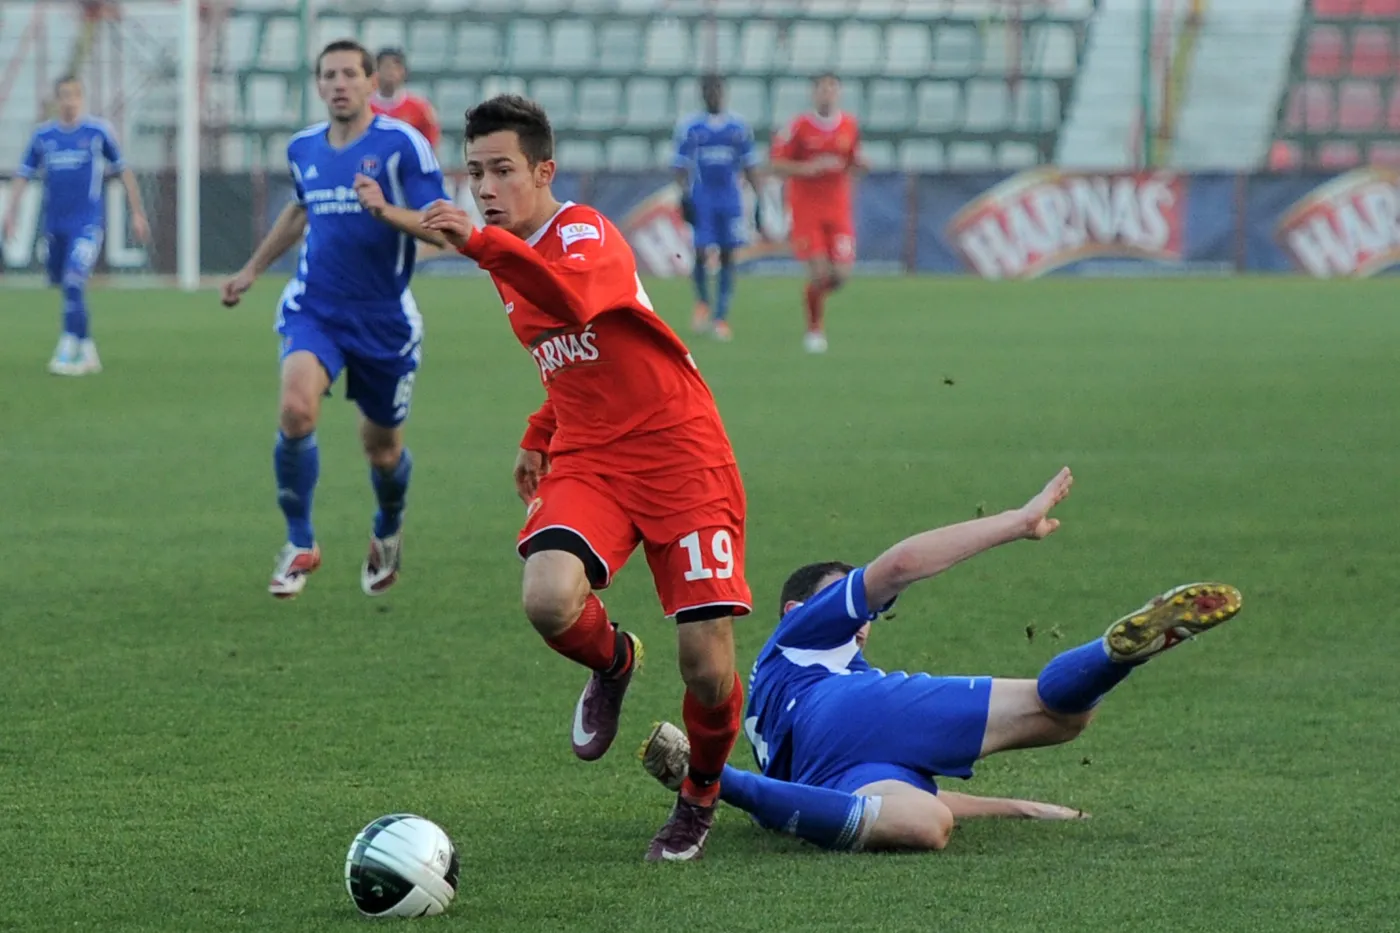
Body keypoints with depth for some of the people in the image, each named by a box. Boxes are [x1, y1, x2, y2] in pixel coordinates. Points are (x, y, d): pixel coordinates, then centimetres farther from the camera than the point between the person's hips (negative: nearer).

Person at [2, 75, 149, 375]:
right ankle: (87, 349, 21)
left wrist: (137, 213, 8)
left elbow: (123, 171, 7)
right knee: (64, 284, 8)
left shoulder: (98, 131, 0)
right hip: (54, 224, 4)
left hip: (87, 224, -4)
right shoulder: (43, 135, 7)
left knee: (74, 283, -19)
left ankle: (68, 351, -19)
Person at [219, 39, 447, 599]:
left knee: (382, 449, 10)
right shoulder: (303, 149, 5)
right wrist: (253, 270, 31)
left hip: (385, 321, -2)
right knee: (295, 409, -26)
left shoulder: (402, 144, -11)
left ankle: (388, 533, 45)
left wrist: (385, 210, -33)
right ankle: (300, 545, -10)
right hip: (314, 311, 2)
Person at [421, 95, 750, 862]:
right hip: (587, 462, 6)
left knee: (707, 669, -8)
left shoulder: (585, 234, -13)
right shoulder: (510, 258, 11)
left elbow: (575, 301, -40)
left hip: (678, 454, -6)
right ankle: (612, 663, 10)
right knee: (548, 602, -26)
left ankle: (700, 795, 24)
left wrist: (480, 245, -51)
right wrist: (539, 438, 20)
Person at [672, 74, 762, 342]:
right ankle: (702, 302, 15)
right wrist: (684, 197, -10)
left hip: (730, 197, 2)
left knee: (728, 257, -1)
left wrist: (759, 199, 6)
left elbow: (750, 166, 10)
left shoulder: (739, 126, 6)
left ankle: (721, 317, 6)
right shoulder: (689, 127, 2)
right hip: (701, 197, -2)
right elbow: (681, 166, 3)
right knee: (702, 253, -12)